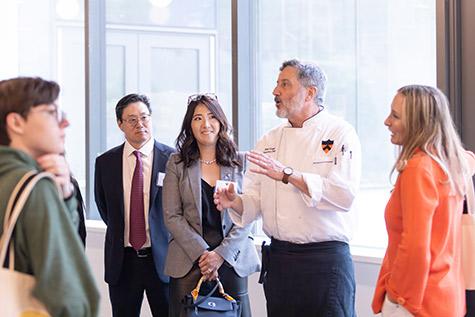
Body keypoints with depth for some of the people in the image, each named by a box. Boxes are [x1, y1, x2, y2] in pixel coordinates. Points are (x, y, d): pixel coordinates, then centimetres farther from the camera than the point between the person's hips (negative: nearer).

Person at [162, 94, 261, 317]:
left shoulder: (240, 162, 6)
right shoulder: (177, 164, 5)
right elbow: (172, 217, 0)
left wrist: (221, 254, -9)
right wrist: (202, 254, -9)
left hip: (232, 260, 0)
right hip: (188, 262, 0)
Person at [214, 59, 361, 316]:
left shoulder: (340, 133, -5)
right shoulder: (270, 141, 12)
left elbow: (344, 193, -18)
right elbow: (255, 201, 11)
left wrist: (288, 175, -23)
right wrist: (235, 202, -11)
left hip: (325, 257, -5)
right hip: (278, 259, 5)